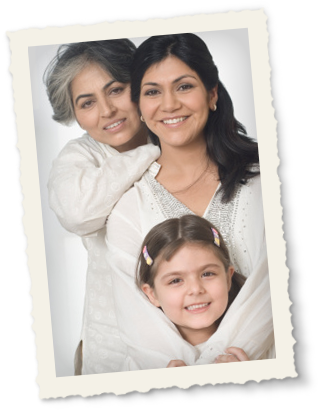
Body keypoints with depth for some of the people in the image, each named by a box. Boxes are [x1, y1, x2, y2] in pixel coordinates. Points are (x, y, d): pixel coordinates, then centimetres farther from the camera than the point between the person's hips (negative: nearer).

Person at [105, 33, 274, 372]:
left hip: (261, 359, 0)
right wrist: (187, 374, -19)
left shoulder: (261, 175, 2)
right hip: (168, 375, 0)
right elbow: (135, 317, -5)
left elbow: (271, 283, -7)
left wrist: (214, 358, -17)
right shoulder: (129, 201, 2)